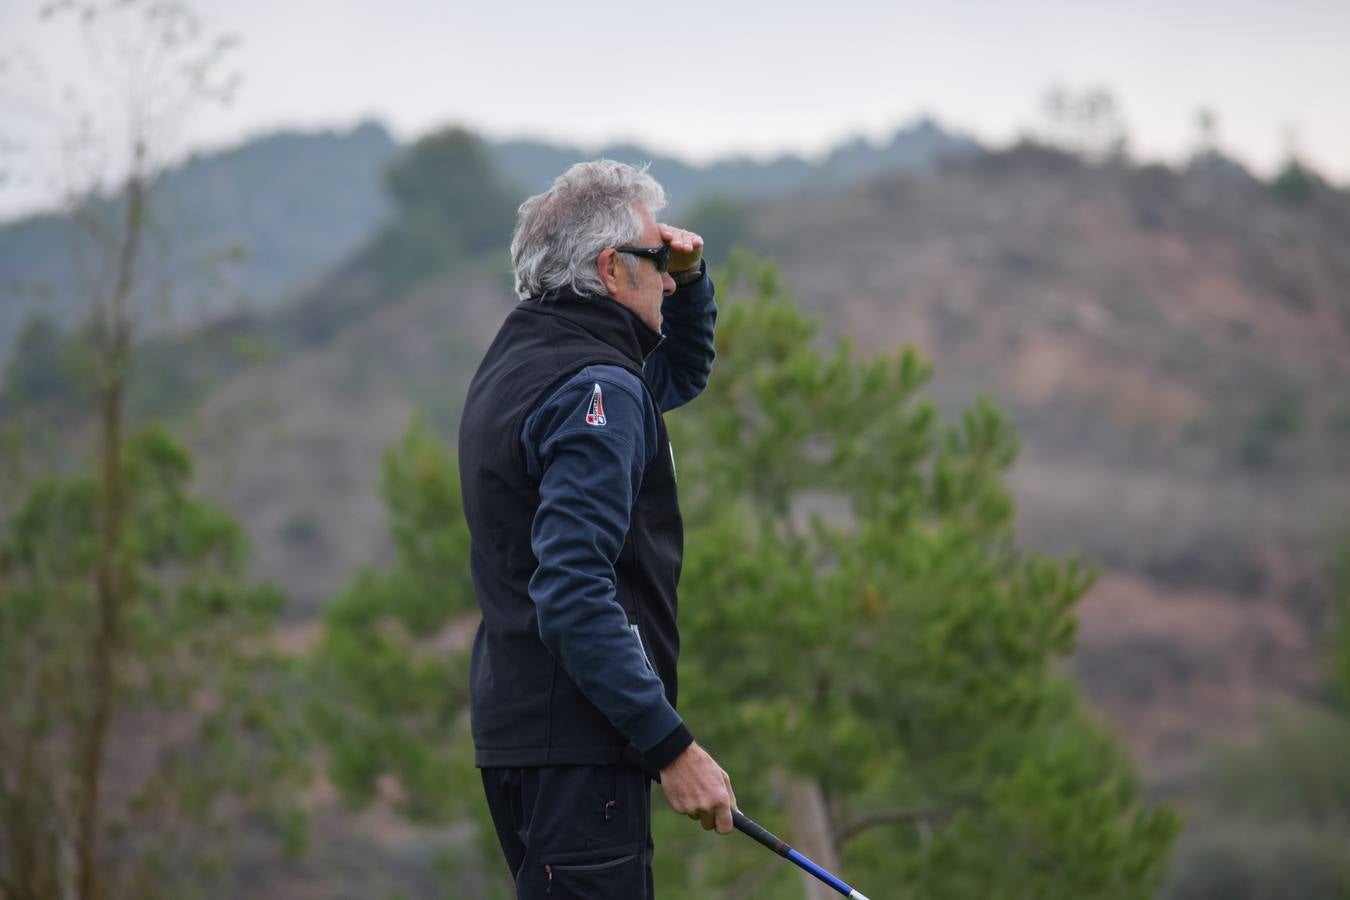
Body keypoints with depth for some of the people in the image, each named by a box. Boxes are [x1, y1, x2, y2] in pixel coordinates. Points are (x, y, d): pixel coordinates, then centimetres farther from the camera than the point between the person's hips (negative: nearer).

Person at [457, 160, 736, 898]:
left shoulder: (520, 363, 16)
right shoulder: (595, 390, -15)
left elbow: (682, 371, 34)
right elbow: (575, 597, -24)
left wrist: (690, 279, 15)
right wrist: (673, 747, -23)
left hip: (513, 721, 10)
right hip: (576, 741, -10)